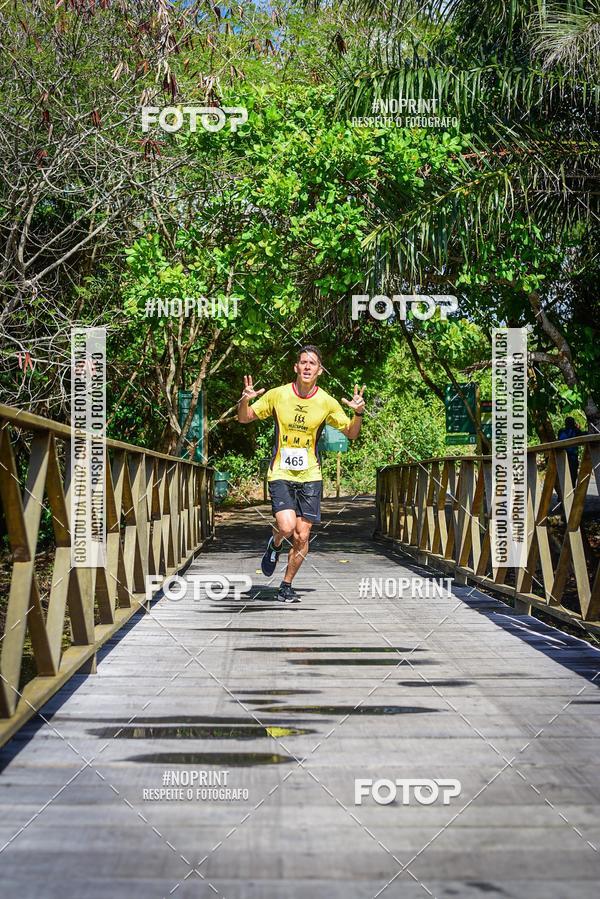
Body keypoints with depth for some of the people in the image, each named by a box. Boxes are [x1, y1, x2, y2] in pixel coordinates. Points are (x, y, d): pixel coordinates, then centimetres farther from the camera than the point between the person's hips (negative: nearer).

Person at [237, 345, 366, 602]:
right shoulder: (277, 395, -5)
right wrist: (245, 401, -17)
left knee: (302, 537, -1)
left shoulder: (327, 402, -3)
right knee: (287, 527, -21)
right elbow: (244, 419, 5)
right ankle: (275, 543, 17)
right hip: (280, 474, -1)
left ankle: (286, 586, 18)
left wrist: (358, 413, -13)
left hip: (310, 476, 2)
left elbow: (351, 433, 7)